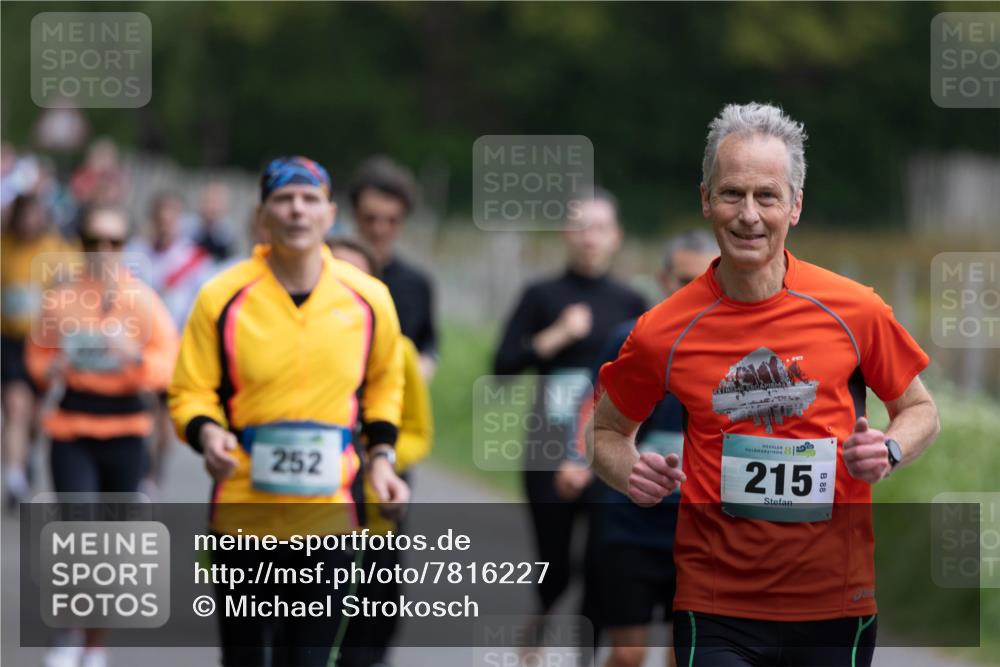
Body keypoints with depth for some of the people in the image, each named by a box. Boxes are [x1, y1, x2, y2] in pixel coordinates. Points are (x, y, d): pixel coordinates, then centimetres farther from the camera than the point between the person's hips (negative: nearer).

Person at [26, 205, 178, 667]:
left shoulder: (142, 301, -2)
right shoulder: (60, 297, 0)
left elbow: (169, 365, -5)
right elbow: (36, 351, 15)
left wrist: (135, 355, -24)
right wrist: (48, 369, -8)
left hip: (125, 433, 1)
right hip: (71, 432, -1)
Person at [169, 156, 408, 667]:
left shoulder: (368, 298, 3)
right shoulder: (223, 297, -4)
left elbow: (384, 382, 20)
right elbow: (191, 393, 2)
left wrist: (380, 455, 7)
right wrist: (207, 433, -19)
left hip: (330, 511, 1)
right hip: (243, 508, -1)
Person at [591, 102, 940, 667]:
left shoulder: (856, 311, -2)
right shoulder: (664, 331, -3)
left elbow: (921, 410, 12)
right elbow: (608, 431, 14)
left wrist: (889, 451, -9)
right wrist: (631, 473, -7)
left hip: (837, 604, 1)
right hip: (715, 607, -1)